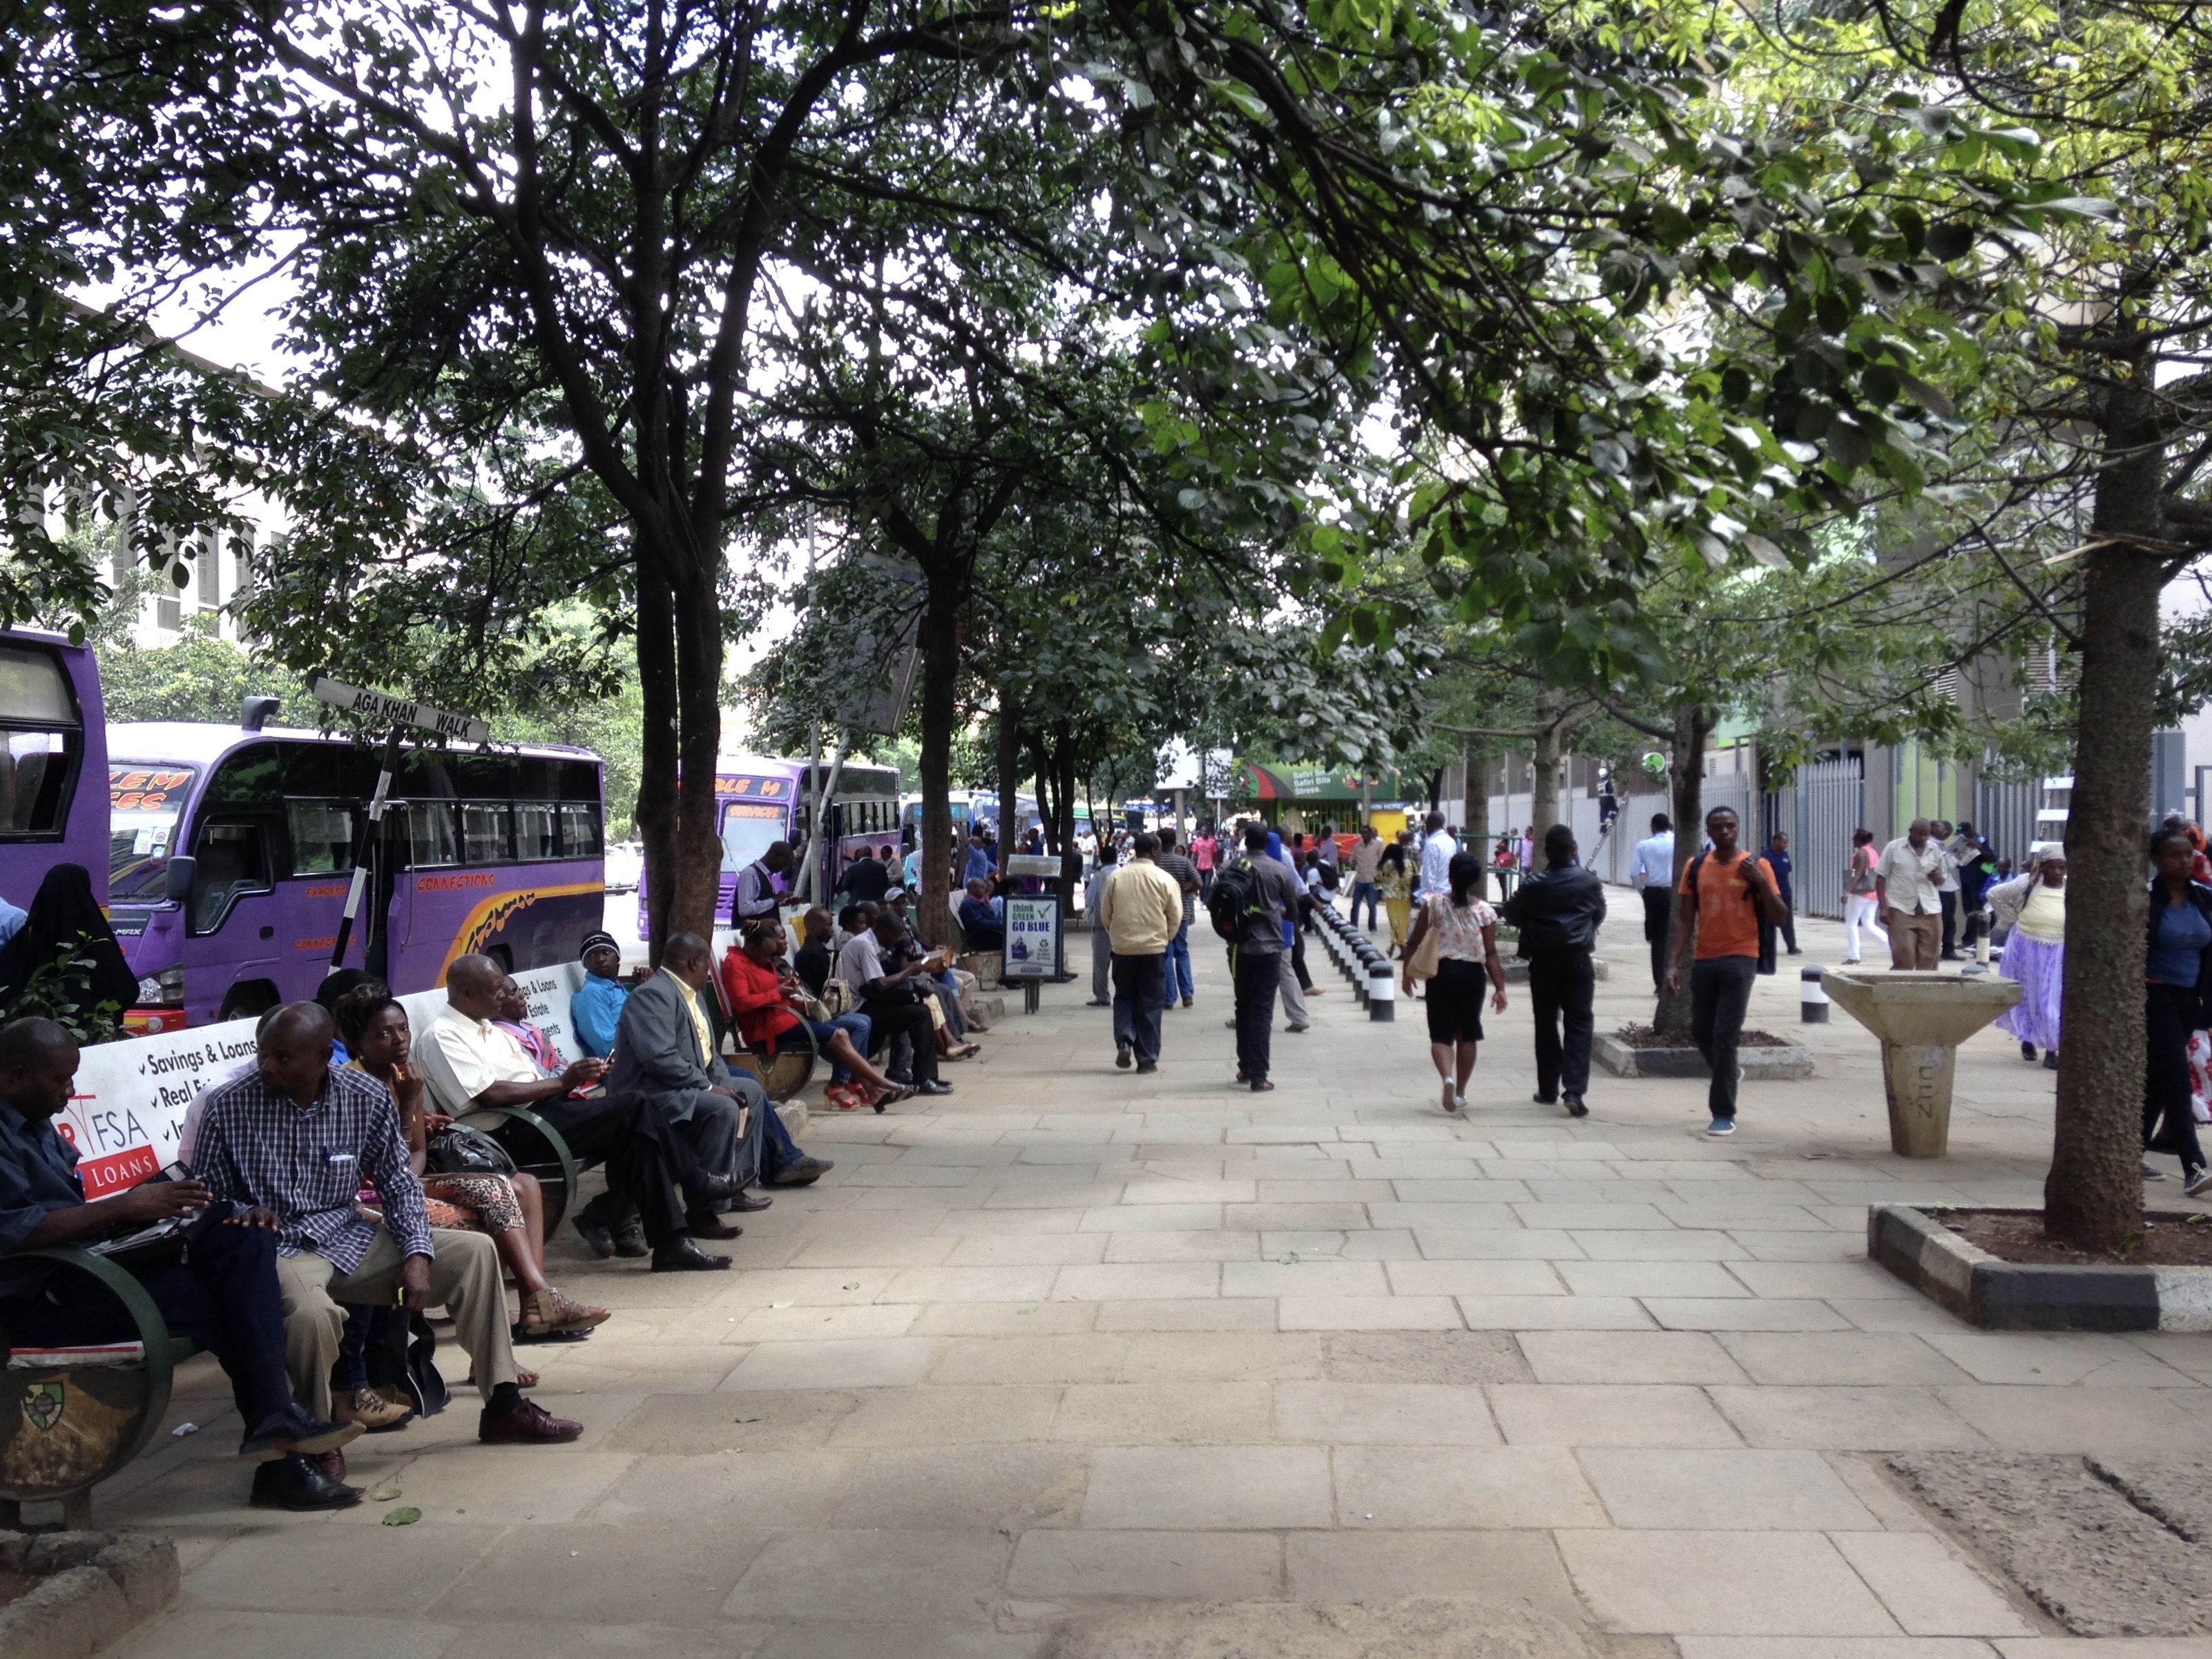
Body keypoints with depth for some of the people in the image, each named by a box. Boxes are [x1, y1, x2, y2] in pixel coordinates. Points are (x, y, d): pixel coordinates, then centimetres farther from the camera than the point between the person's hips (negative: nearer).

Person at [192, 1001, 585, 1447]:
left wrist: (418, 1254, -8)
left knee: (475, 1252, -6)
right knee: (312, 1312, -39)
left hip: (351, 1239, 5)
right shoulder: (228, 1105, -8)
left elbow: (398, 1182, 5)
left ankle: (503, 1406, 3)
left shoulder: (367, 1098, -2)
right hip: (278, 1249, -4)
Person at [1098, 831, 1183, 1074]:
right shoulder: (1165, 880, -7)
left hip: (1122, 948, 2)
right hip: (1154, 948, -1)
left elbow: (1105, 914, 5)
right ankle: (1147, 1058, 9)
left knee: (1124, 997, 18)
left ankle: (1124, 1041, -2)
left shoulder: (1116, 877, -2)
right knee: (1150, 1004, 7)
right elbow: (1175, 917, -1)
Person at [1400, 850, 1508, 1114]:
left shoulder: (1434, 904, -4)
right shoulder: (1485, 911, -4)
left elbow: (1414, 942, -2)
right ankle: (1460, 1093, 22)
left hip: (1441, 972, -1)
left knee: (1441, 1035, 3)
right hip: (1472, 974, 1)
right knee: (1467, 1035, 16)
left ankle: (1447, 1077, -26)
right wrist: (1499, 988, -5)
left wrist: (1407, 971, 10)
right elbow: (1491, 954, -8)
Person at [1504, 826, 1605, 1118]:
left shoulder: (1534, 885, -5)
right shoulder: (1590, 883, -3)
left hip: (1543, 961, 1)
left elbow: (1512, 914, 6)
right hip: (1578, 960, -1)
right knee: (1579, 1025, -1)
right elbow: (1600, 915, 12)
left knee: (1546, 1025, 12)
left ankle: (1548, 1089, 19)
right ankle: (1574, 1091, -14)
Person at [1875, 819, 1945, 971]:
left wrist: (1938, 877, -5)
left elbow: (1942, 878, 20)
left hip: (1931, 911, 3)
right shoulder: (1894, 848, 1)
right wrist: (1884, 907, -7)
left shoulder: (1935, 849, 11)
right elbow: (1881, 878, 2)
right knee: (1903, 960, -9)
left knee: (1928, 961, 2)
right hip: (1902, 911, -3)